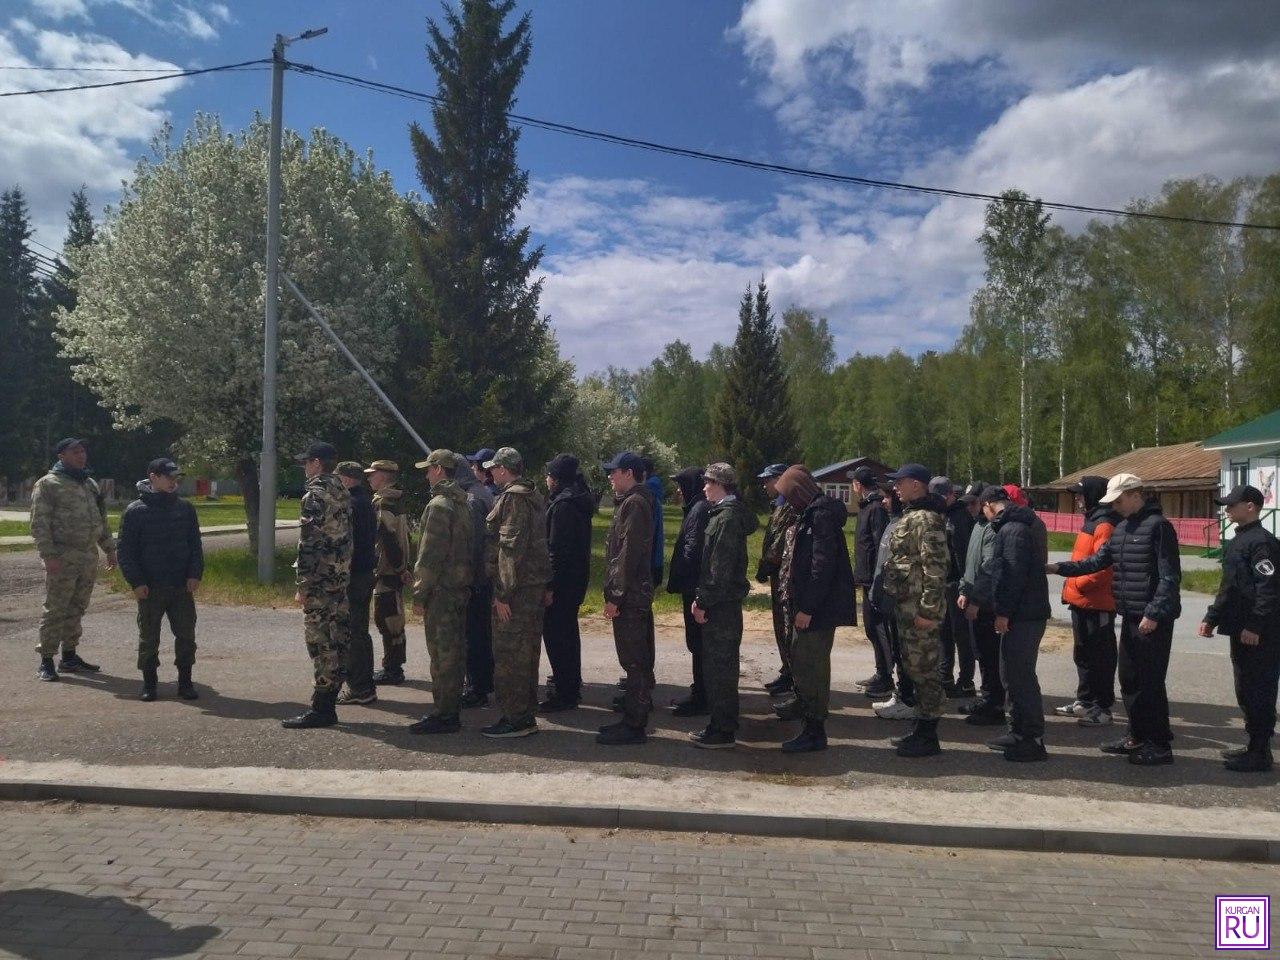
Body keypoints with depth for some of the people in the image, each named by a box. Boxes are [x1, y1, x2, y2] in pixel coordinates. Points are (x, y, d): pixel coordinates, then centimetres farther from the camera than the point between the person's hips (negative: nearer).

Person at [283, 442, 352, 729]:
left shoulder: (315, 494, -12)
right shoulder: (342, 493, 16)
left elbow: (309, 542, -17)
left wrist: (303, 585, -15)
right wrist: (344, 574, 19)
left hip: (320, 580, -9)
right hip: (341, 577, 9)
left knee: (321, 643, -5)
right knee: (336, 641, 11)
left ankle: (321, 710, 0)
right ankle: (328, 704, 19)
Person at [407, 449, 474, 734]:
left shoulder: (439, 505, -15)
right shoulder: (462, 503, 15)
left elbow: (431, 554, -19)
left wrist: (420, 593, -14)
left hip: (442, 590, -9)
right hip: (460, 585, 9)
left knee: (442, 652, -4)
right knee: (453, 649, 15)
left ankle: (444, 715, 1)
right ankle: (452, 709, 24)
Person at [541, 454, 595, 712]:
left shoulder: (562, 505, -17)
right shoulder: (580, 501, 13)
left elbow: (557, 548, -22)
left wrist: (550, 586, -21)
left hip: (562, 582, -10)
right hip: (577, 578, 10)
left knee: (555, 635, -4)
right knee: (568, 631, 20)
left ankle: (563, 694, -1)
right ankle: (571, 684, 33)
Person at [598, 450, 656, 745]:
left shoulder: (634, 504, -15)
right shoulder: (631, 502, 16)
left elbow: (629, 554, -21)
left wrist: (615, 596, -19)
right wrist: (615, 593, 17)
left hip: (629, 597, -10)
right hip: (636, 595, 10)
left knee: (634, 662, -4)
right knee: (638, 660, 15)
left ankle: (633, 726, 2)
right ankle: (634, 718, 23)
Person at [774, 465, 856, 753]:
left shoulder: (822, 515, -18)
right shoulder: (811, 513, 14)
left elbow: (823, 565, -24)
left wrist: (807, 607, -22)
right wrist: (798, 604, 16)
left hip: (818, 609, -10)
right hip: (806, 604, 10)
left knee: (811, 665, -4)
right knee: (799, 657, 25)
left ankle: (815, 730, 4)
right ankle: (803, 703, 46)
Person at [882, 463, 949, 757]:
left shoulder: (926, 519, -16)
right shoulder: (911, 515, 16)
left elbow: (936, 568, -22)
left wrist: (928, 610, -23)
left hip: (919, 608, -11)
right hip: (907, 605, 11)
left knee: (923, 669, -2)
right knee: (915, 667, 17)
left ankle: (928, 738, 7)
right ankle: (921, 730, 27)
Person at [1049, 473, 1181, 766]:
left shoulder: (1158, 526, -13)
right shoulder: (1122, 528, 14)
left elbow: (1170, 576, -17)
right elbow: (1098, 560, 15)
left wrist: (1153, 614, -20)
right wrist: (1059, 568, 4)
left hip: (1154, 619, -9)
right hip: (1131, 616, 9)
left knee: (1150, 682, -3)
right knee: (1128, 679, 14)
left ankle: (1160, 746, 7)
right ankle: (1138, 736, 26)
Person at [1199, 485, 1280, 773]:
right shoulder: (1237, 541, 16)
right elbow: (1228, 587, 22)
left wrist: (1254, 626, -23)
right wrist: (1211, 618, 18)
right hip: (1240, 630, 10)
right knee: (1245, 690, 15)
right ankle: (1254, 745, 26)